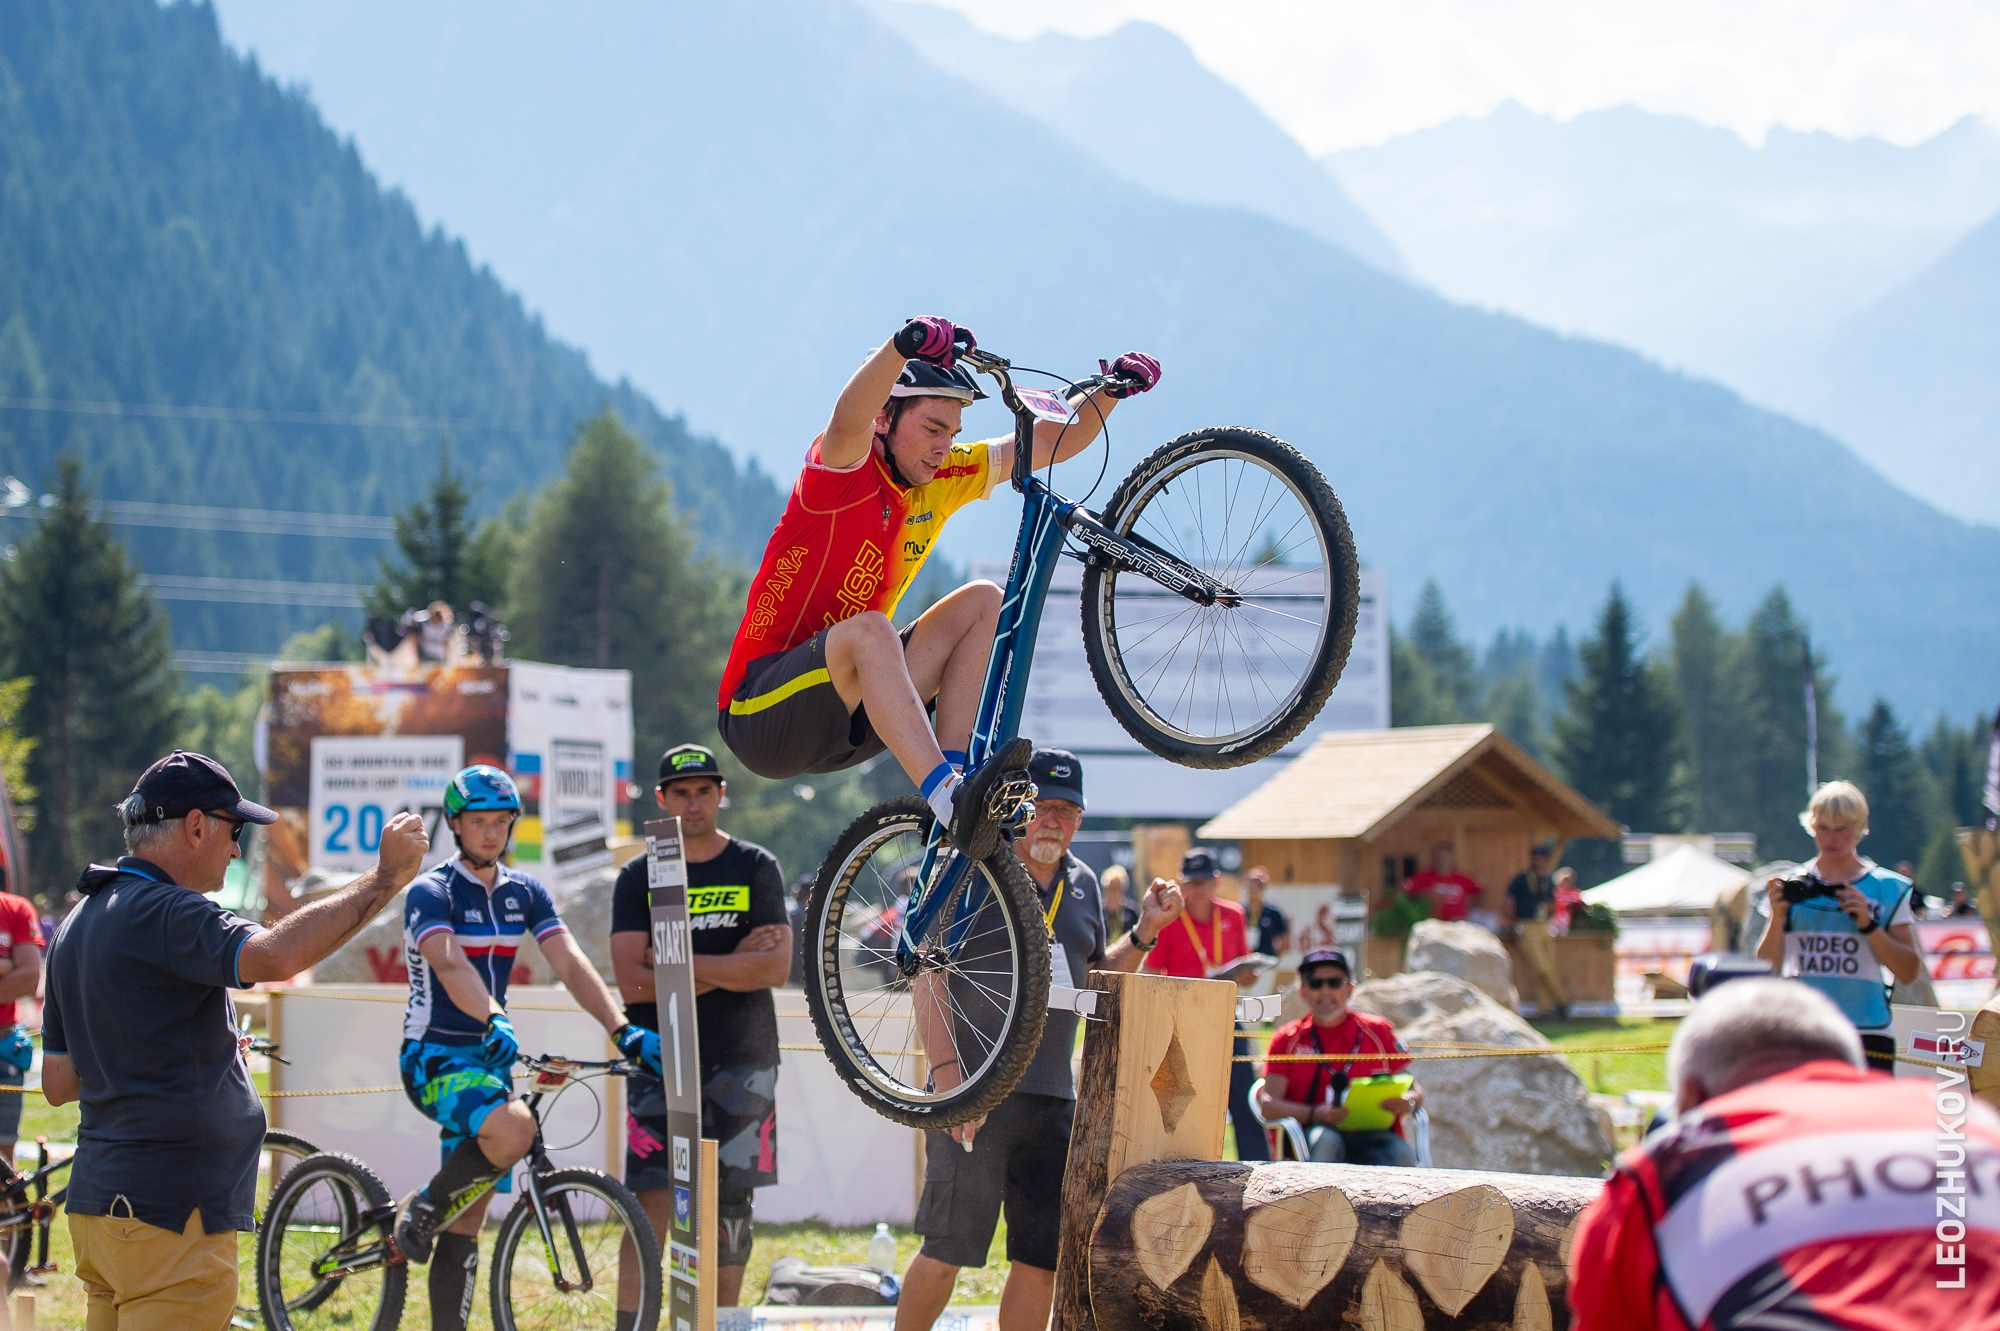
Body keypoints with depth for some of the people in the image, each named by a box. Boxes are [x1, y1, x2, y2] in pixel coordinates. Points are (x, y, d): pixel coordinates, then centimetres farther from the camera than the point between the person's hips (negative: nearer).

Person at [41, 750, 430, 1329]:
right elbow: (274, 955, -34)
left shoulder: (77, 925, 16)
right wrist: (384, 878, -27)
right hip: (169, 1216, -10)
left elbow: (59, 1081, 19)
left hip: (98, 1208, 10)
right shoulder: (166, 914, -15)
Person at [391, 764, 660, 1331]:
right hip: (434, 1057, -6)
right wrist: (495, 1021, -47)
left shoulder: (525, 893, 8)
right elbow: (451, 965, -29)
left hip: (488, 1058, 6)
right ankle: (421, 1210, -10)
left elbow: (571, 964, -3)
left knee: (466, 1225, 4)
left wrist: (624, 1031, -19)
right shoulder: (431, 892, -10)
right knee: (513, 1130, -33)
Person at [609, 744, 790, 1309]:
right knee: (653, 1205, -7)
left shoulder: (756, 868, 6)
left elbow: (776, 967, -7)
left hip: (740, 1062, 1)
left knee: (729, 1207, 3)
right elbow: (632, 982, -5)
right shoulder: (638, 878, 6)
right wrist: (731, 964, -10)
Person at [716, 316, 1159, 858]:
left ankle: (955, 769, -18)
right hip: (759, 711, -7)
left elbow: (1052, 441, 6)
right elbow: (848, 421, -41)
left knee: (983, 603, -5)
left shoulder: (942, 479, 5)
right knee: (868, 630, -36)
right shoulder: (846, 471, -16)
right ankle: (948, 795, -45)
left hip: (844, 715, 7)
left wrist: (1110, 390, -13)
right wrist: (904, 344, -59)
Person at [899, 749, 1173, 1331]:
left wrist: (1144, 933, 8)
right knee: (947, 1251, -6)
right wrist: (947, 1074, -20)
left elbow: (1094, 980, 25)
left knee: (1042, 1261, 5)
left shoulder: (1081, 883, 15)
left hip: (1054, 1097, 6)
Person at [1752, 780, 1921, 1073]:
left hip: (1866, 1036, -1)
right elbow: (1766, 969, 10)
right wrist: (1777, 916, -5)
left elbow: (1909, 972, 2)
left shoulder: (1887, 889, 7)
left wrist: (1869, 925, -9)